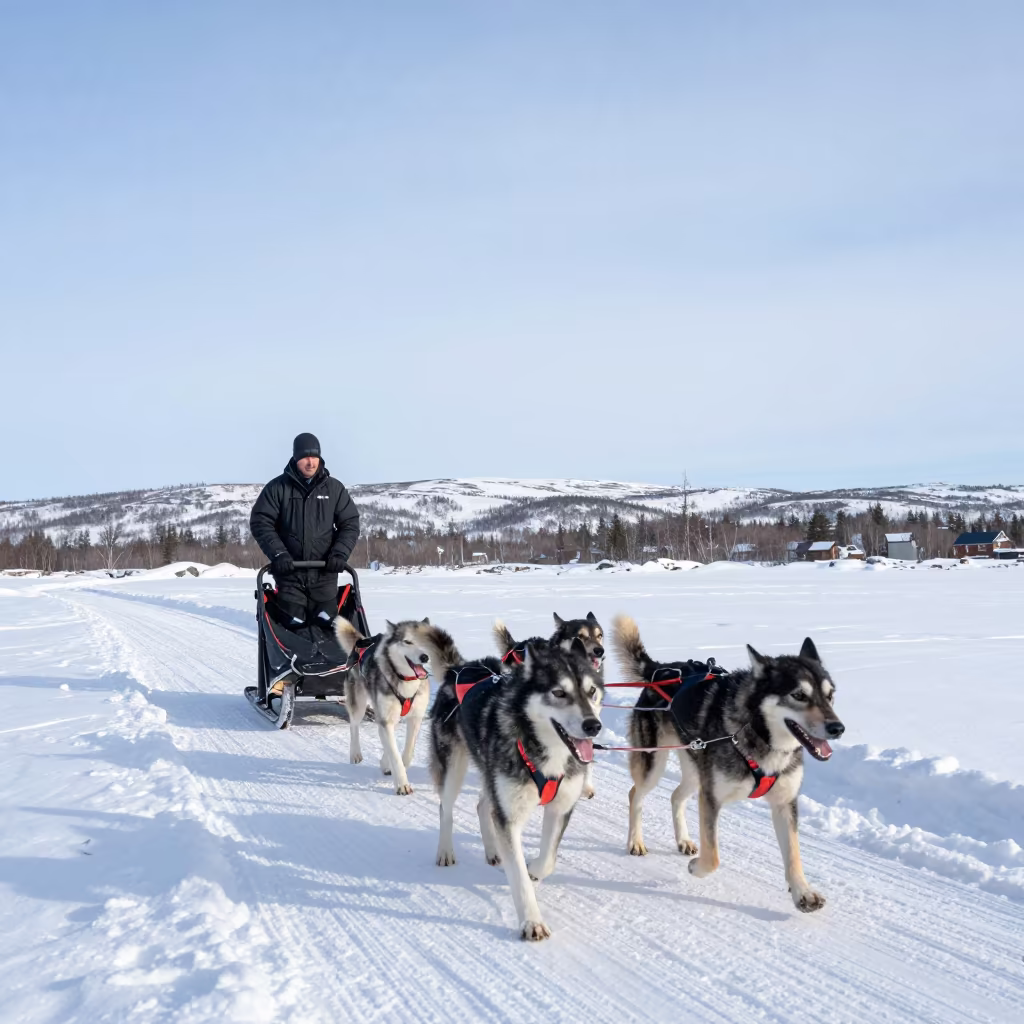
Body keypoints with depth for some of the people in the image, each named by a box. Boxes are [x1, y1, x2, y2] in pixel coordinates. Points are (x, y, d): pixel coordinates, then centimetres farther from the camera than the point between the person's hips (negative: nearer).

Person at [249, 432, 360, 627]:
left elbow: (350, 523, 7)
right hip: (289, 571, -1)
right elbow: (260, 522, -1)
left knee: (326, 625, -6)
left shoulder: (334, 488, 6)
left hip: (324, 573, 1)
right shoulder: (277, 487, 2)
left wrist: (339, 554, -9)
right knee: (292, 627, -4)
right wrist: (277, 553, -14)